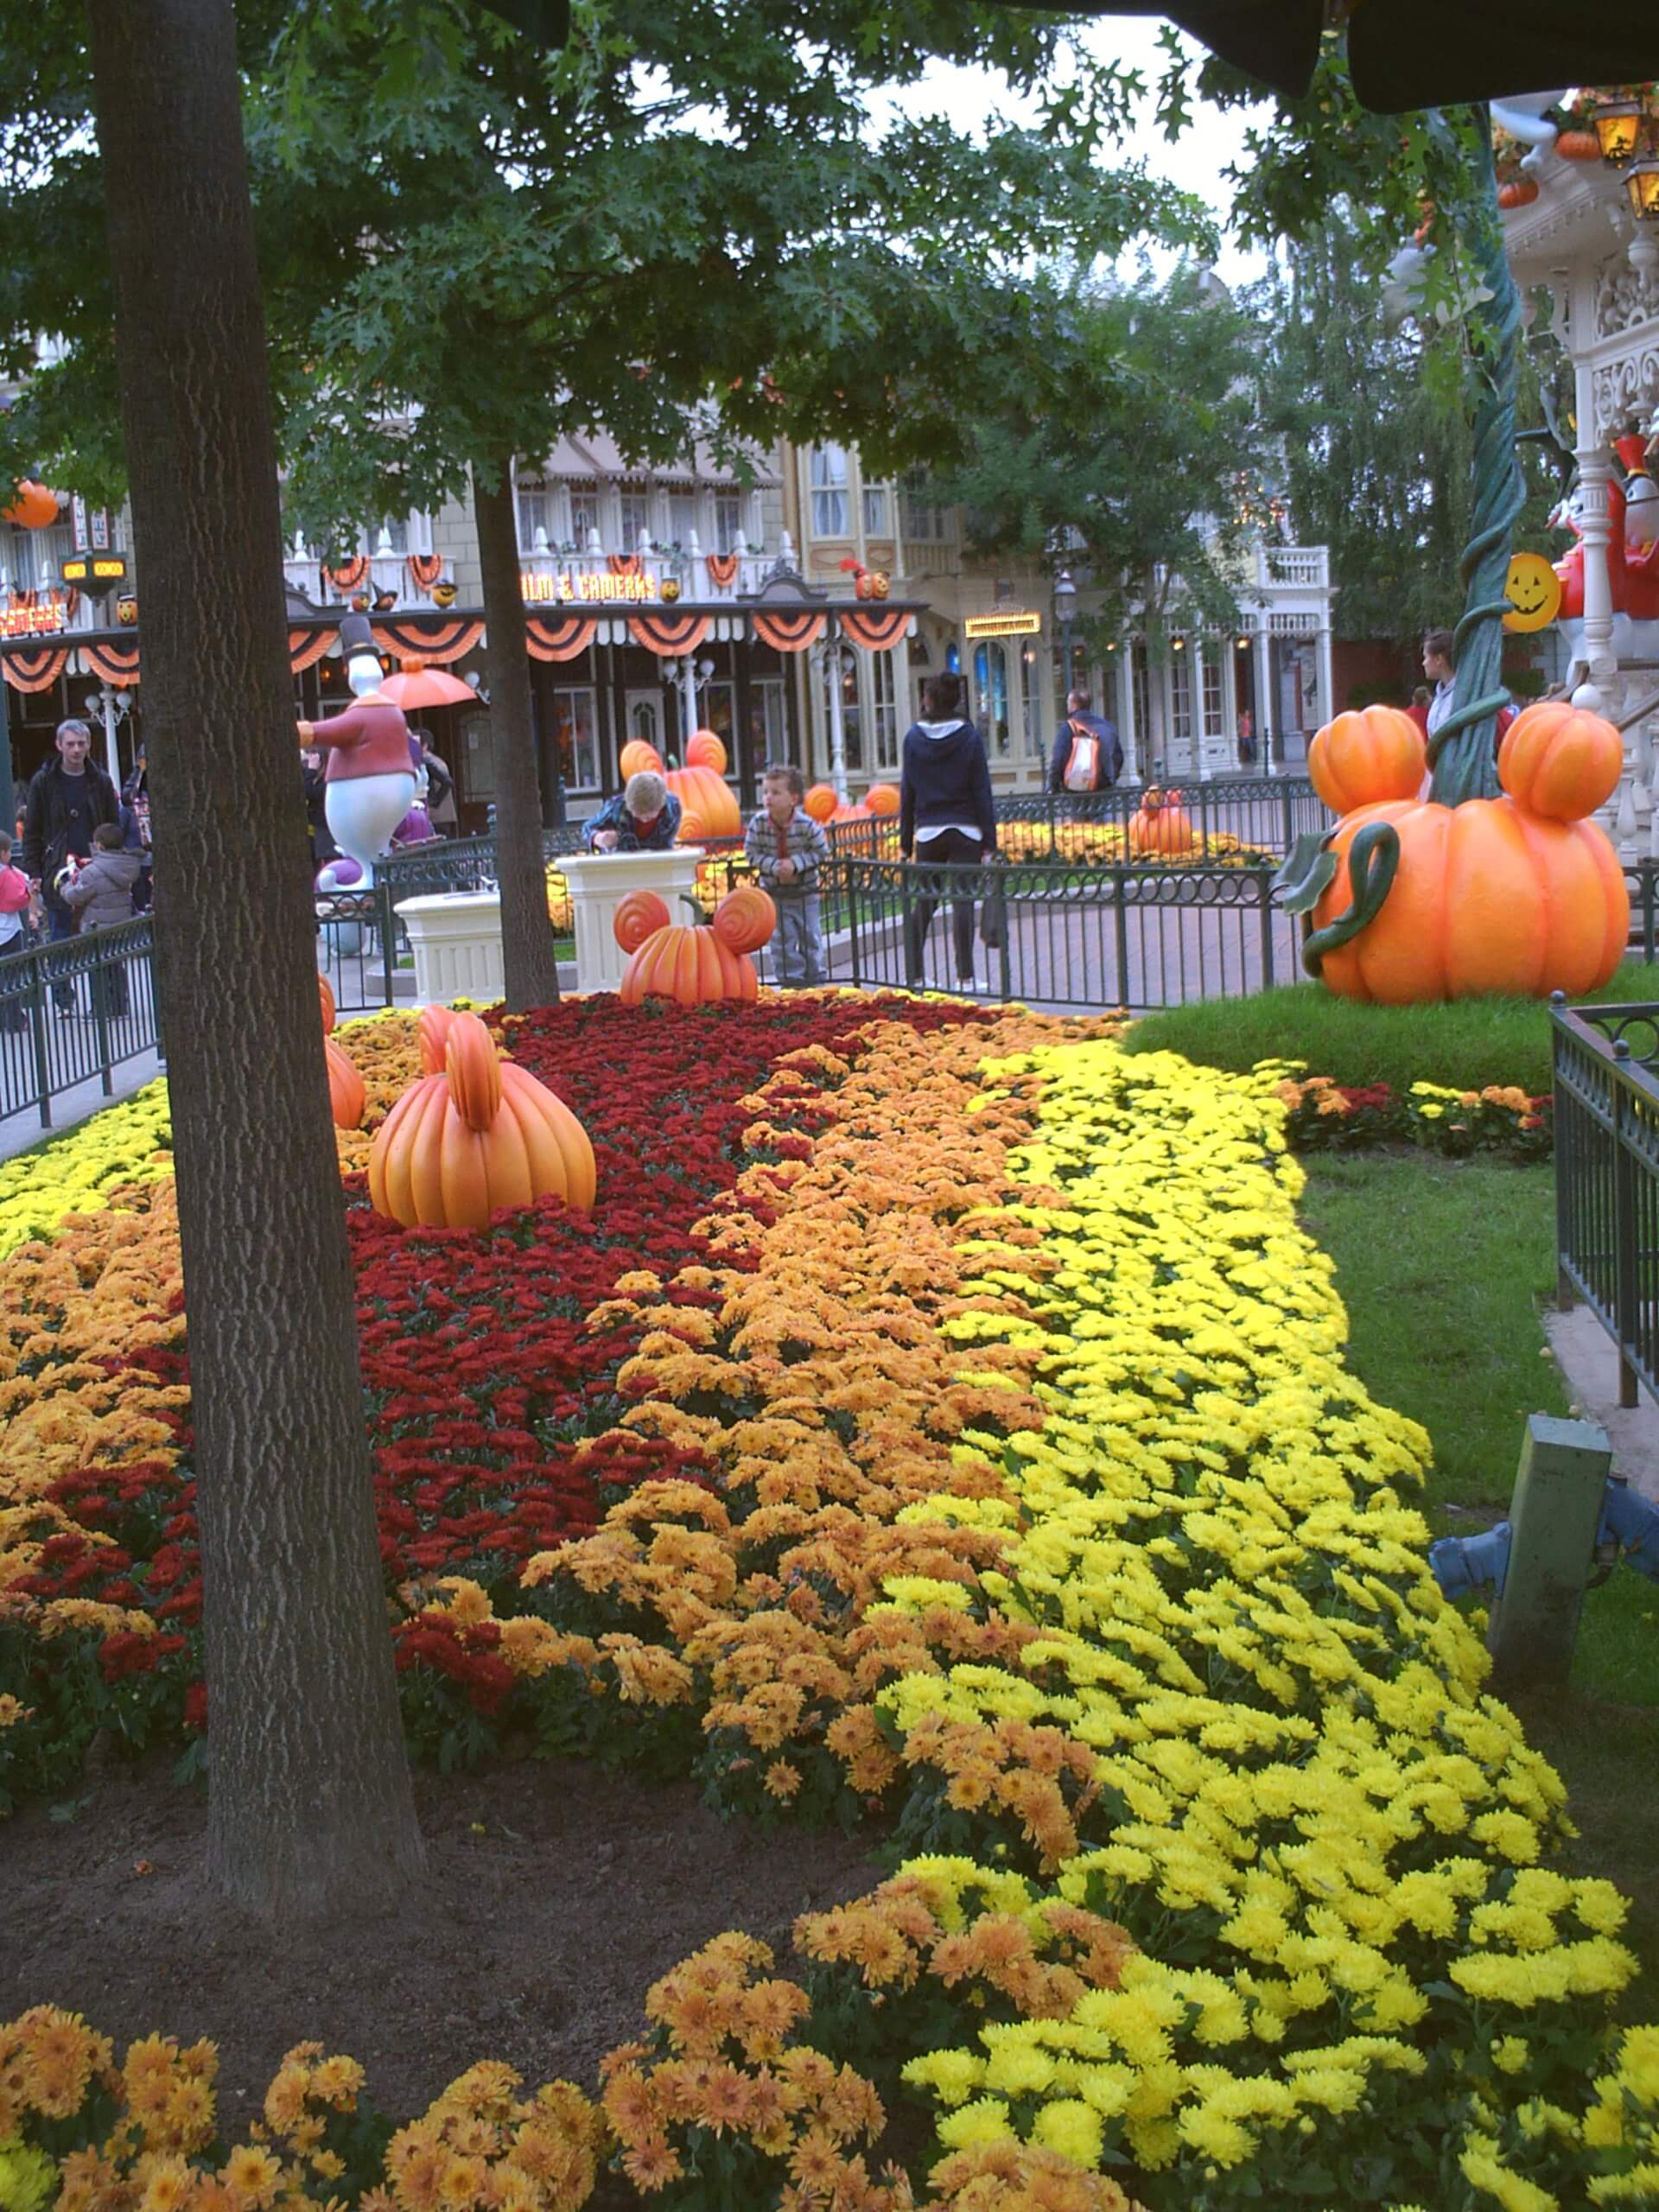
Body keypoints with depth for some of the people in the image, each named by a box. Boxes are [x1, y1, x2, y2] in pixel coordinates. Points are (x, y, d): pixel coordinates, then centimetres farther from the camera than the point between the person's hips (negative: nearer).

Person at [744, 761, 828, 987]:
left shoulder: (806, 825, -19)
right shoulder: (758, 822, -15)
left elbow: (822, 852, -10)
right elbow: (752, 854, -9)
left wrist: (796, 863, -23)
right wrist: (774, 866, -25)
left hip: (805, 892, -1)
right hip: (774, 892, 1)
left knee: (810, 937, 9)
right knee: (783, 939, 2)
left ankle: (815, 978, 23)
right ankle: (791, 980, 11)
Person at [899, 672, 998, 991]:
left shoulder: (913, 737, 2)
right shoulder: (970, 737, -2)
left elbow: (907, 792, 5)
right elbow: (982, 791, -2)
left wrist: (905, 840, 11)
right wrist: (989, 839, 2)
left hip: (928, 832, 2)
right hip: (965, 831, -2)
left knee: (923, 903, 10)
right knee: (962, 901, -2)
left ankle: (913, 974, 10)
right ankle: (965, 976, -3)